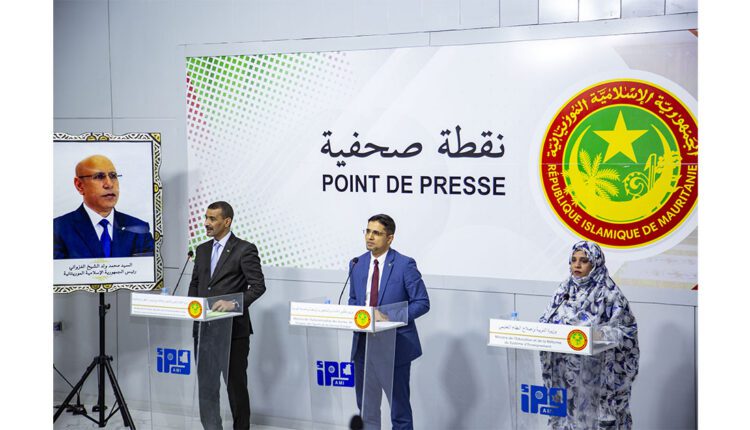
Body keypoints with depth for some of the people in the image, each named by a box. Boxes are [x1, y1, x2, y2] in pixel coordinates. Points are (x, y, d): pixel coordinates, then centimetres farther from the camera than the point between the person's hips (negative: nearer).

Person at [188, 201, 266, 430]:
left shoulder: (245, 250, -7)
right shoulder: (202, 250, 14)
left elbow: (258, 286, -14)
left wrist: (235, 303, -26)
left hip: (233, 329, -6)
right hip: (204, 328, 6)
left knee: (236, 385, 5)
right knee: (206, 385, 8)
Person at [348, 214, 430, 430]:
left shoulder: (404, 265, -11)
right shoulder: (358, 264, 6)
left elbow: (422, 303, -10)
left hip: (395, 345, -5)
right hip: (363, 343, 5)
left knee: (399, 404, 7)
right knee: (366, 406, 14)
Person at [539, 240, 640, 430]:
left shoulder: (609, 293, -7)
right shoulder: (564, 289, 10)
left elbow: (627, 329, -11)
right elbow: (547, 321, 13)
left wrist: (602, 334, -28)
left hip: (593, 372, -5)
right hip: (563, 370, 5)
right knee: (566, 414, 9)